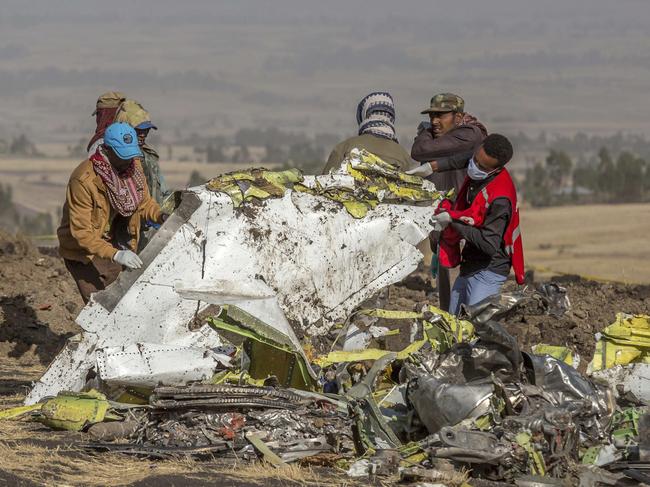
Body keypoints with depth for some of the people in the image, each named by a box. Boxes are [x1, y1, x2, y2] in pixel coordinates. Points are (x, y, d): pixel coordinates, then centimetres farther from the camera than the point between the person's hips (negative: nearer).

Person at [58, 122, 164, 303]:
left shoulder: (133, 166, -7)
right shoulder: (83, 180, -28)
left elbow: (144, 202, 10)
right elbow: (82, 232, -29)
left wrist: (160, 216, -12)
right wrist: (115, 255, -39)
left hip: (115, 246, 7)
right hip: (84, 252, -7)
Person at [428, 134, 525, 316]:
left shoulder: (500, 198, -28)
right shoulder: (474, 176, -1)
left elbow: (490, 245, -31)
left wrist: (453, 219, -25)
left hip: (488, 271, -10)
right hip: (470, 266, 10)